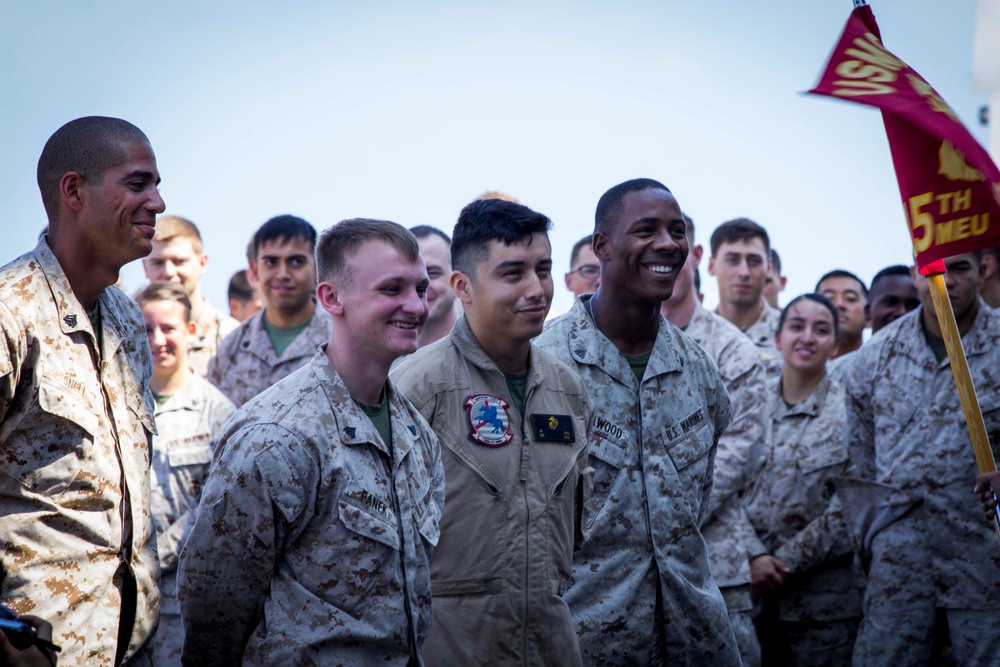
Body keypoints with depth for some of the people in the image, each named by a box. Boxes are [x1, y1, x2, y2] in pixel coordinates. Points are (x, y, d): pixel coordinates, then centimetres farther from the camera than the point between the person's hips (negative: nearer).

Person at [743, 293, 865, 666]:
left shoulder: (850, 411, -4)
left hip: (825, 598, -2)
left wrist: (784, 561, -11)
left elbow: (848, 510, -8)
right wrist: (755, 556, -12)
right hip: (750, 592, 2)